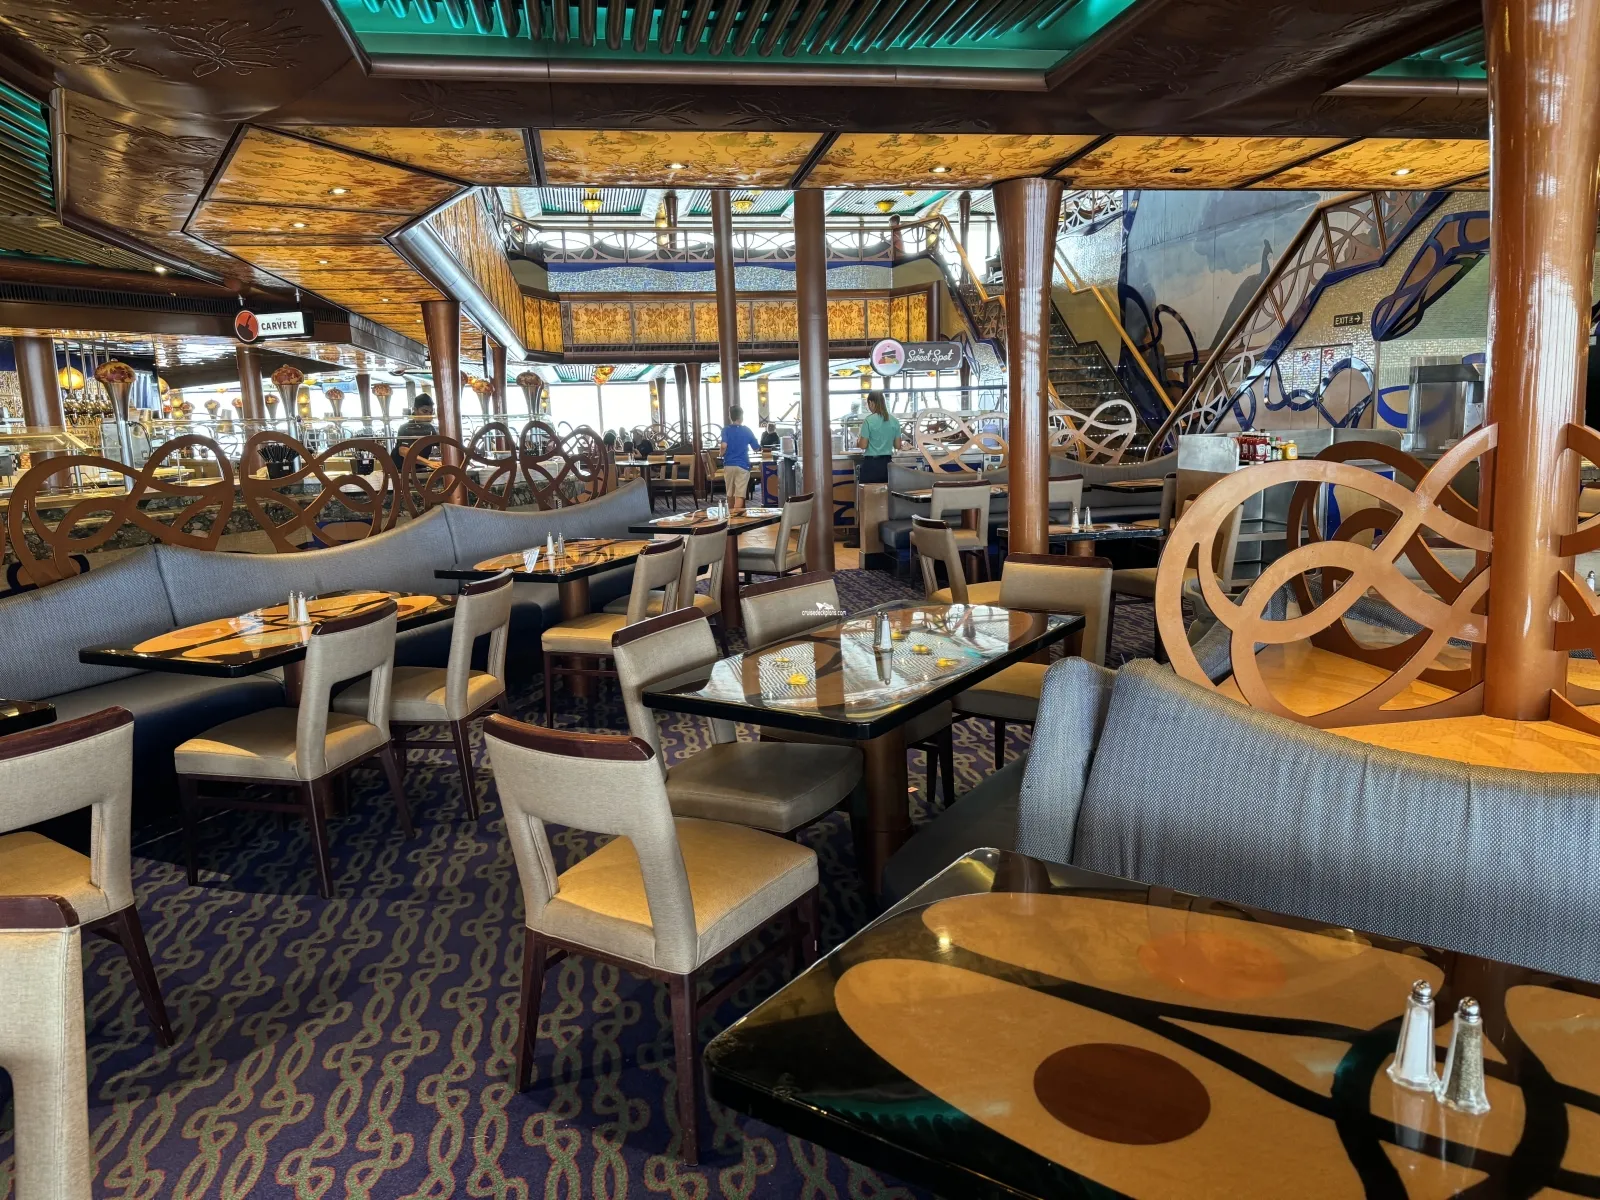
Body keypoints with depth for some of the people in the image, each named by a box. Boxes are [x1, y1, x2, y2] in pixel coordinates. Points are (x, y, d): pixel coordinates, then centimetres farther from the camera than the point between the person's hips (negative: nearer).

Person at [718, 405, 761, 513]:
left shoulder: (726, 429, -3)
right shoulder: (747, 431, 1)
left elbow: (724, 445, -19)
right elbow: (757, 449, 6)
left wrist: (722, 455, 0)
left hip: (728, 465, 1)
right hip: (743, 465, -1)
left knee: (730, 494, 16)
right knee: (740, 495, -6)